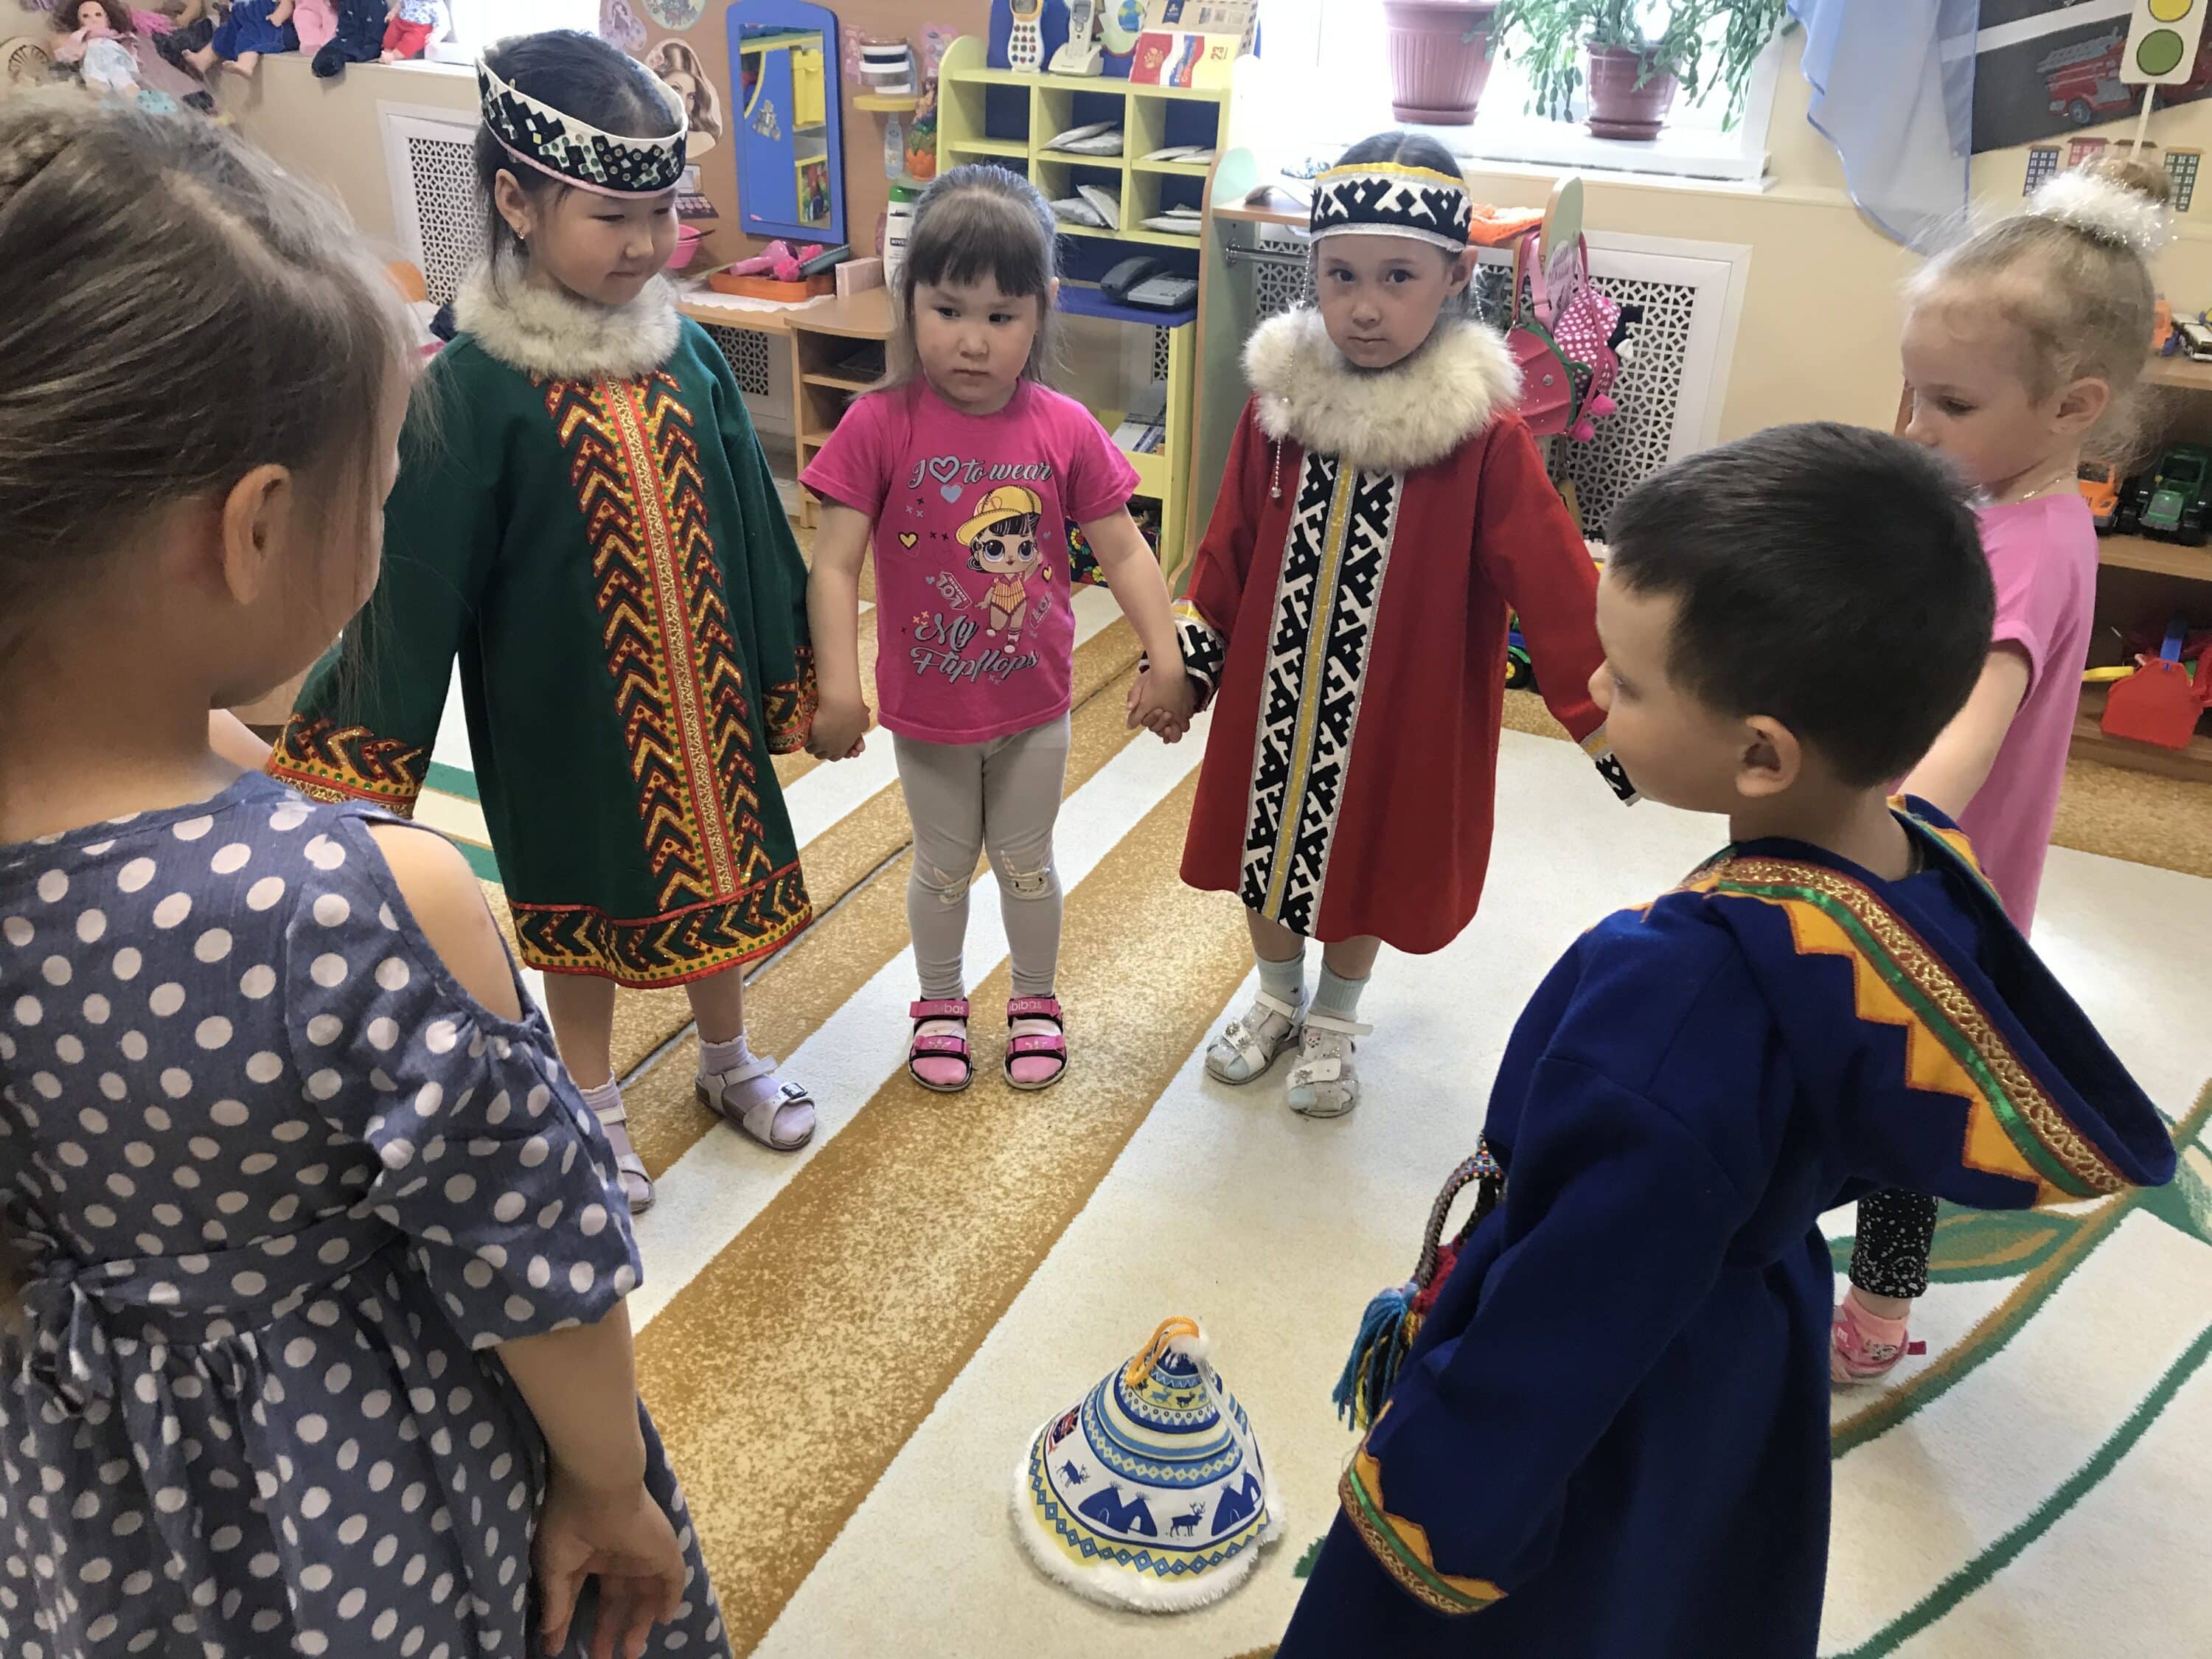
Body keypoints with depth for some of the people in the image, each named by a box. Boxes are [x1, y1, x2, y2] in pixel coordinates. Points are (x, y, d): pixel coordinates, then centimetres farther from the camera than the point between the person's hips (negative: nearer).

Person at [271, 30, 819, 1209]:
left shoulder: (687, 354, -5)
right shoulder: (474, 391, -18)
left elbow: (751, 527, 3)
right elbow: (416, 583, -14)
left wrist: (791, 675, 9)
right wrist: (363, 748, -12)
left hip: (701, 694, 4)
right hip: (565, 714, -4)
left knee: (716, 864, 19)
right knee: (581, 900, 15)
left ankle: (727, 1059, 45)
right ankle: (594, 1108, 37)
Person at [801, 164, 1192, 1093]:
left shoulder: (1065, 431, -11)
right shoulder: (879, 428, -17)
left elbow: (1123, 550, -6)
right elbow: (834, 563, -17)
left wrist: (1166, 659, -12)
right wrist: (838, 687, -23)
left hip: (1035, 704, 1)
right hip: (925, 706, -1)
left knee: (1027, 862, 19)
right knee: (943, 866, 18)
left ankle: (1035, 999, 42)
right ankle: (940, 1002, 43)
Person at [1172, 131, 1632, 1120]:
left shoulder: (1482, 436, -18)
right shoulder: (1279, 401, -7)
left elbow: (1554, 588, -17)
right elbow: (1229, 556, 3)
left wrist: (1612, 717, -18)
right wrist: (1184, 665, 5)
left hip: (1396, 719, -3)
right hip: (1270, 703, 3)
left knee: (1362, 867, 16)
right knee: (1266, 850, 19)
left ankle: (1333, 1024, 44)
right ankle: (1277, 1000, 47)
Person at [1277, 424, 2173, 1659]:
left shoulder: (1682, 992, -39)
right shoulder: (1934, 875, -15)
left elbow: (1576, 1312, -29)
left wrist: (1435, 1518, -15)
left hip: (1605, 1416, -7)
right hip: (1748, 1364, 8)